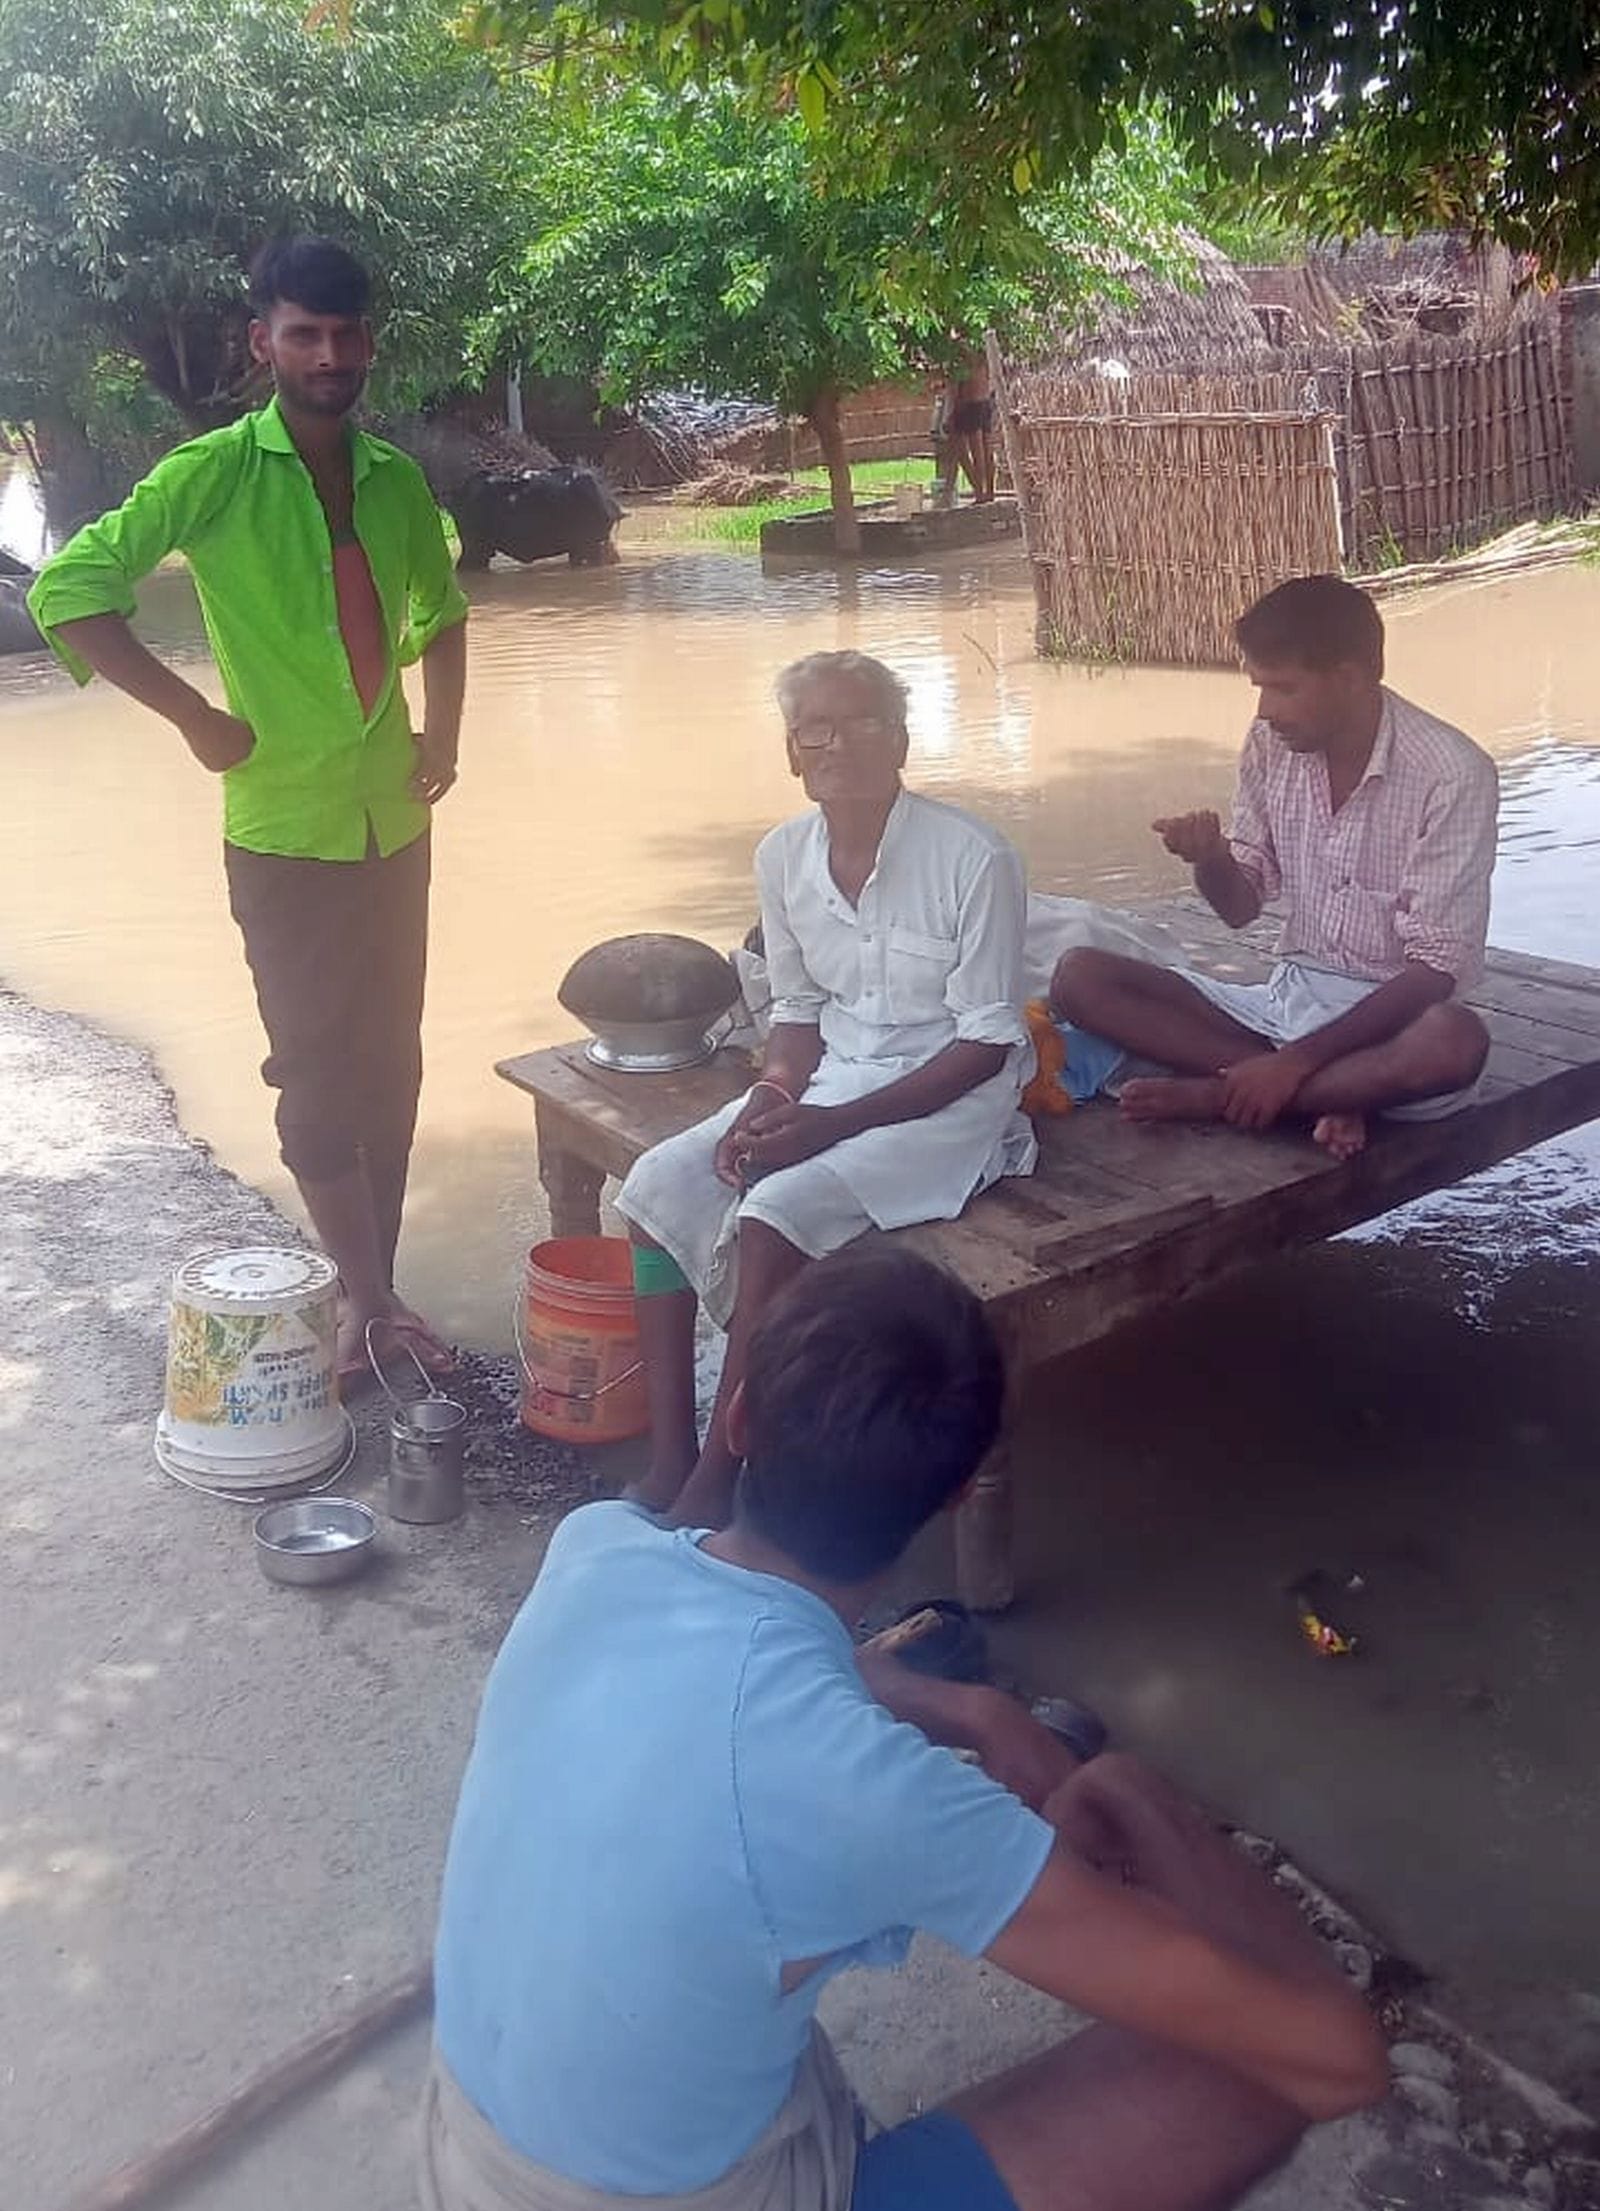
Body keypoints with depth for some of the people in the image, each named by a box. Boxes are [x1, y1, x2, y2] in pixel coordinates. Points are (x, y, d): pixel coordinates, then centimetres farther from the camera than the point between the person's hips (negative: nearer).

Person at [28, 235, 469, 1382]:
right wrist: (194, 713, -13)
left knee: (392, 1063, 9)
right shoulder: (215, 471, -8)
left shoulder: (395, 478, 7)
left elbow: (440, 611, 24)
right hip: (284, 826, -5)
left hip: (394, 819, 5)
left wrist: (443, 728, 10)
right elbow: (66, 591, -11)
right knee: (318, 1074, 0)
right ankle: (367, 1299, 14)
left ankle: (377, 1290, 22)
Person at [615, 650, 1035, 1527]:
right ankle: (668, 1461, -7)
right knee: (658, 1186, -12)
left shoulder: (974, 858, -18)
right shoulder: (783, 856, 0)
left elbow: (987, 1040, -15)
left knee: (774, 1215, -28)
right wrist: (772, 1094, -11)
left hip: (947, 1093, -6)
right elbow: (799, 1009, 11)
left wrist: (837, 1124, -21)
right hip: (829, 1077, 6)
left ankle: (715, 1483, -14)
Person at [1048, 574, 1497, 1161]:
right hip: (1287, 998, 5)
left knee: (1457, 1043, -40)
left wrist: (1296, 1061, -26)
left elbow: (1434, 972, -19)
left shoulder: (1452, 775, -16)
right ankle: (1326, 1095, -19)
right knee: (1079, 978, -13)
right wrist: (1209, 858, -16)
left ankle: (1218, 1094, -20)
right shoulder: (1271, 744, -1)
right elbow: (1240, 907, 8)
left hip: (1392, 1017, -5)